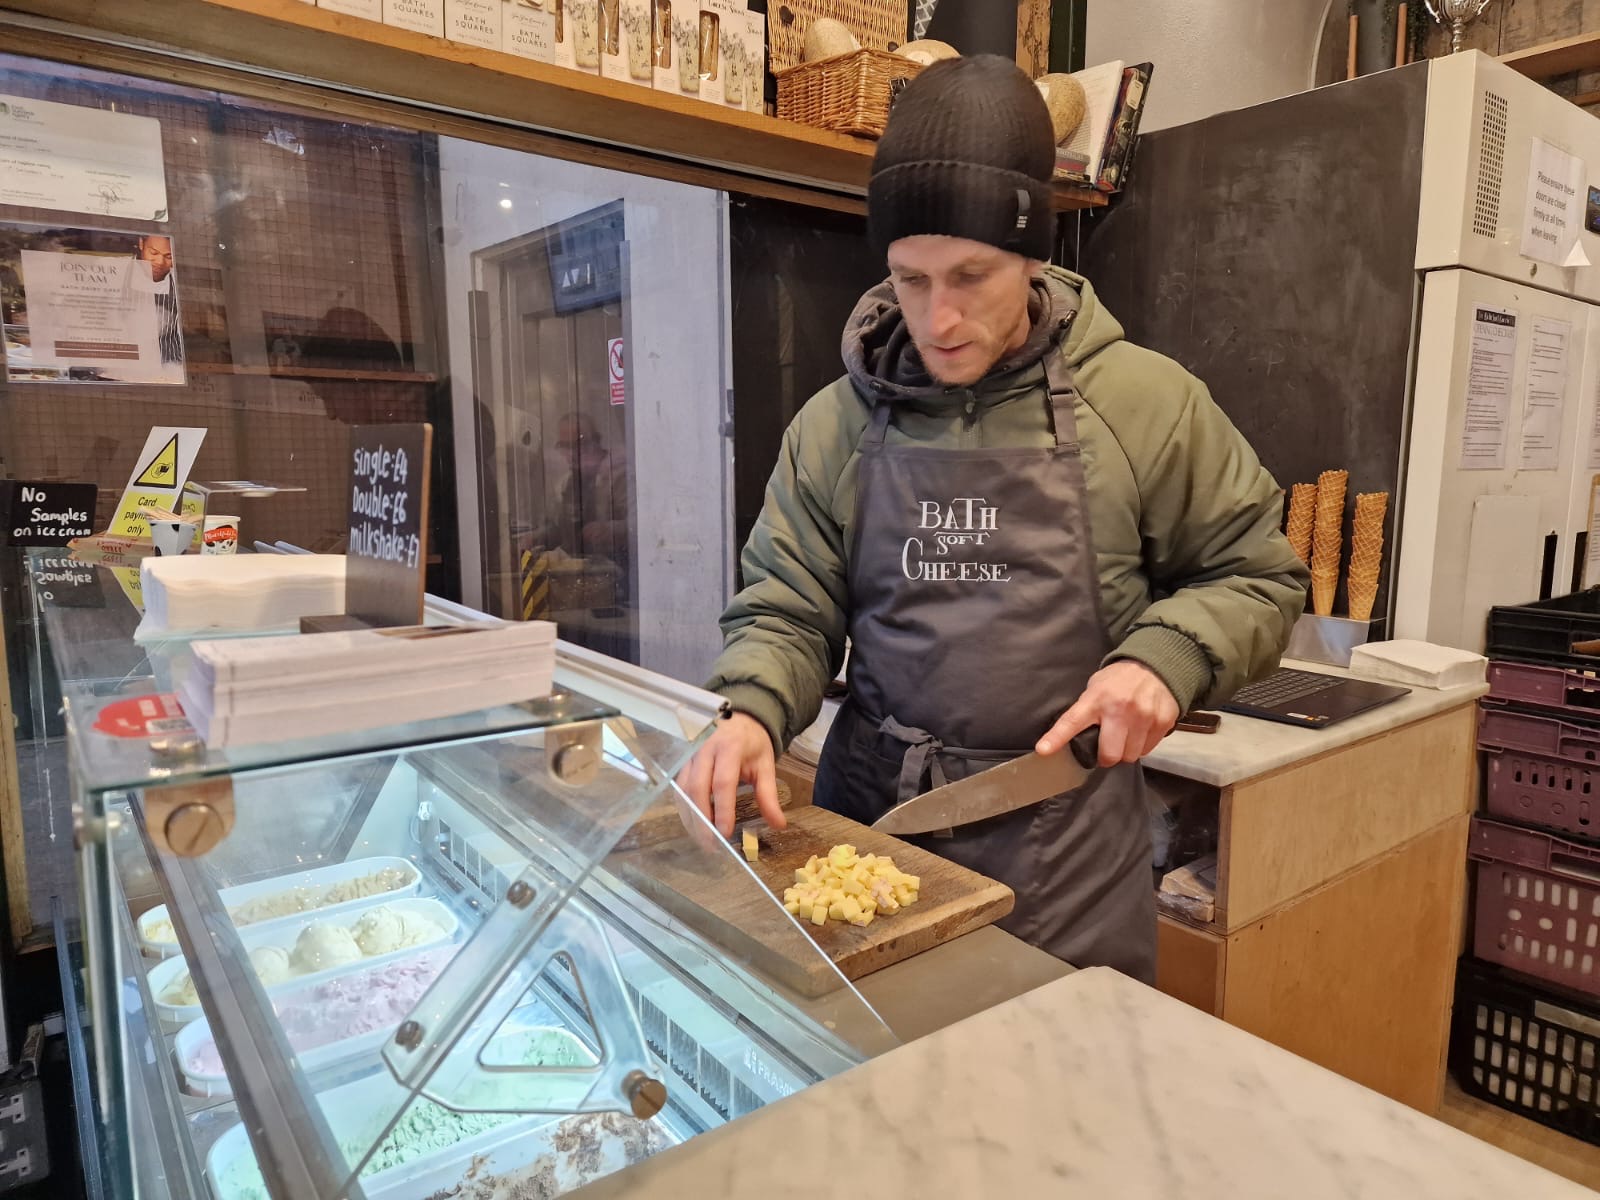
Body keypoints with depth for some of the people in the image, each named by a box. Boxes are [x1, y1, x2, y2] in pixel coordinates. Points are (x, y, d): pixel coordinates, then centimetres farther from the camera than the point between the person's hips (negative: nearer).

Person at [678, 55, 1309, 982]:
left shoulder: (1146, 403, -5)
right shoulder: (838, 424, 0)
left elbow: (1257, 577, 4)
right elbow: (790, 611, 2)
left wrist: (1166, 655, -15)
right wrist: (752, 713, -17)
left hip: (1065, 846, -1)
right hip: (869, 818, 2)